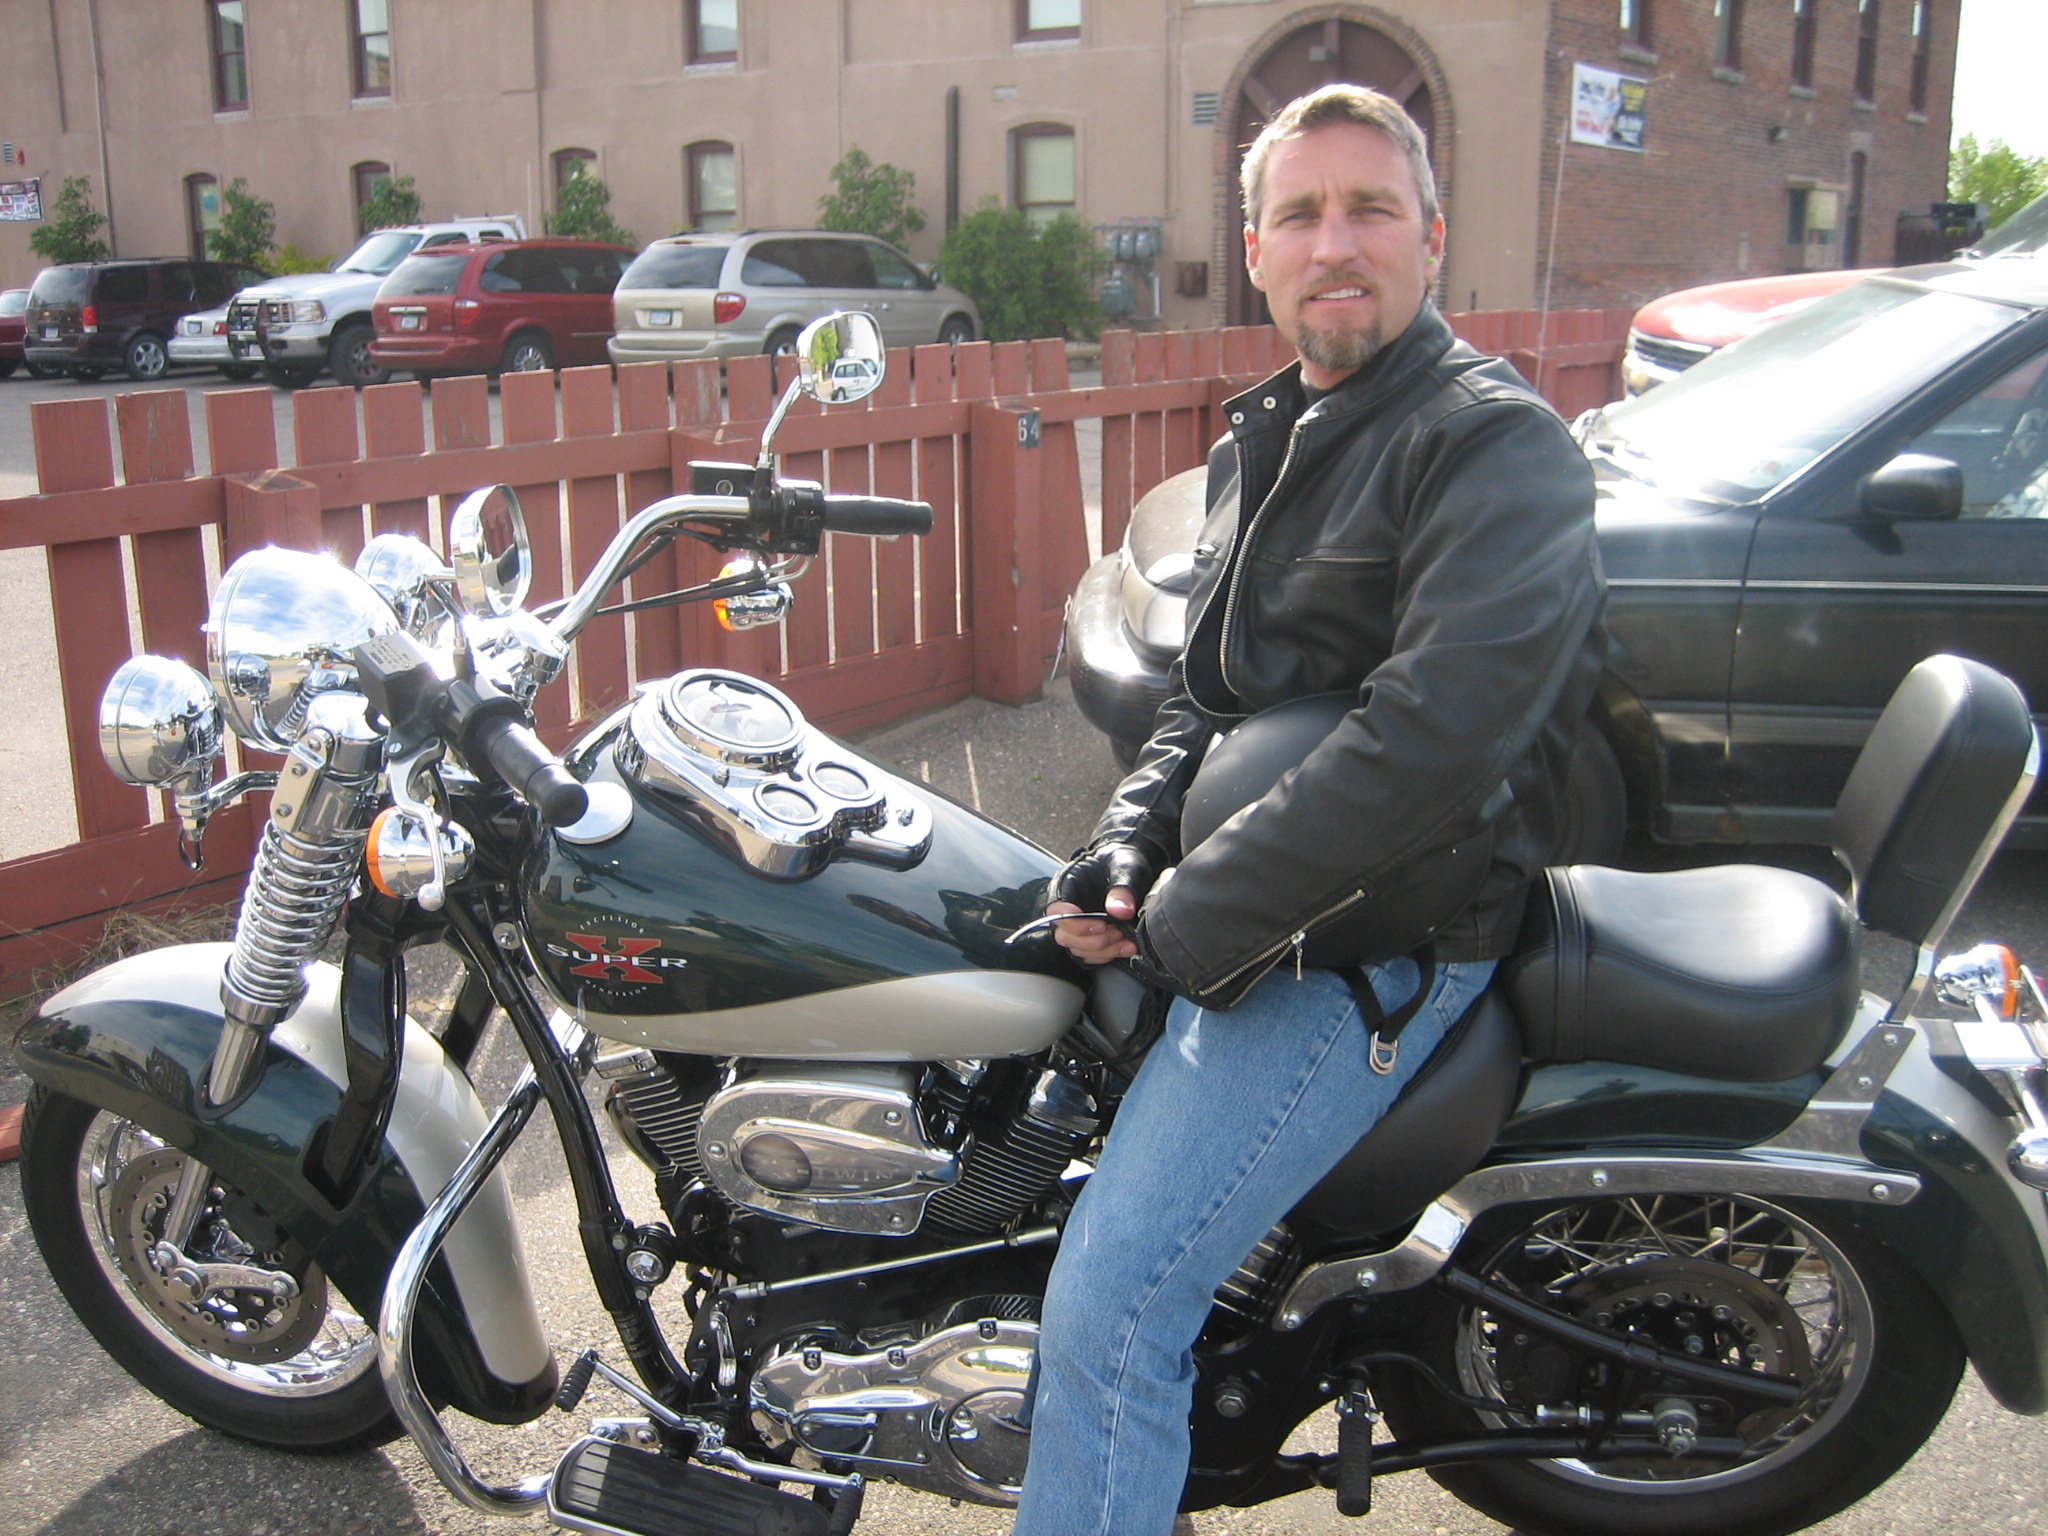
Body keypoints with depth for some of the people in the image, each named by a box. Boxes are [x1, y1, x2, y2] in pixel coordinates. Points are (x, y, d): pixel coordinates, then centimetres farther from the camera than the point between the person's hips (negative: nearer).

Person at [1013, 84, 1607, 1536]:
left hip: (1377, 940, -9)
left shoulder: (1500, 446, -14)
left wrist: (1188, 927, -21)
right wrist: (1129, 845, -1)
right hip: (1229, 908, 9)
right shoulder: (1261, 441, 15)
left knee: (1109, 1315, -18)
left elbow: (1435, 738, -27)